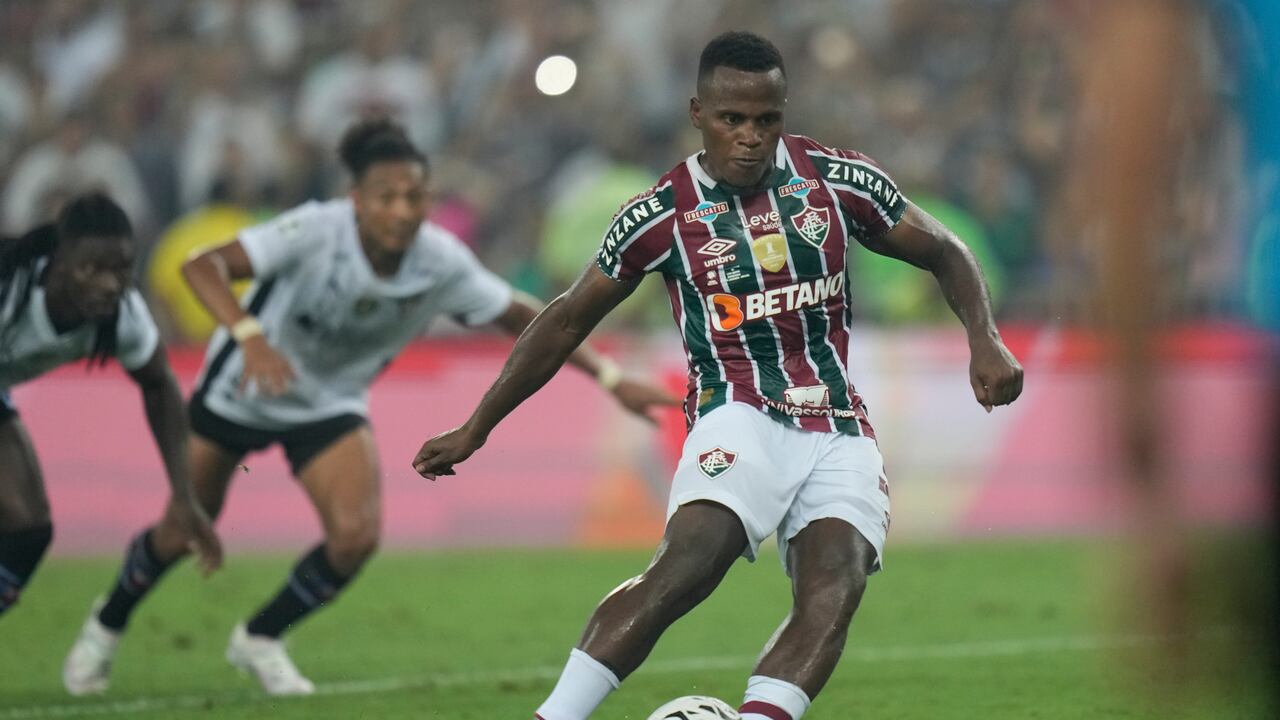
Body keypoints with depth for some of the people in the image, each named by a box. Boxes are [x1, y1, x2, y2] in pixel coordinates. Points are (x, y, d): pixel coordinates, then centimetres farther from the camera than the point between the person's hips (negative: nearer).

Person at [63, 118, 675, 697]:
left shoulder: (443, 264, -22)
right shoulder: (316, 231, -34)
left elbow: (521, 317, -9)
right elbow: (202, 266, -42)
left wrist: (610, 378, -13)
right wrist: (250, 336, -58)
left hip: (330, 404, 3)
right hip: (240, 388, -3)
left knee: (356, 534, -17)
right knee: (183, 532, 8)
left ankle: (259, 640, 9)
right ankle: (108, 623, 40)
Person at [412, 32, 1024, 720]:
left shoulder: (838, 181, 3)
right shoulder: (663, 214, 0)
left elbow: (944, 254, 16)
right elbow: (567, 321, 9)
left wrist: (985, 341, -2)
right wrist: (476, 427, 11)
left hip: (839, 433, 3)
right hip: (741, 418, -3)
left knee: (834, 592, -22)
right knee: (685, 567, -29)